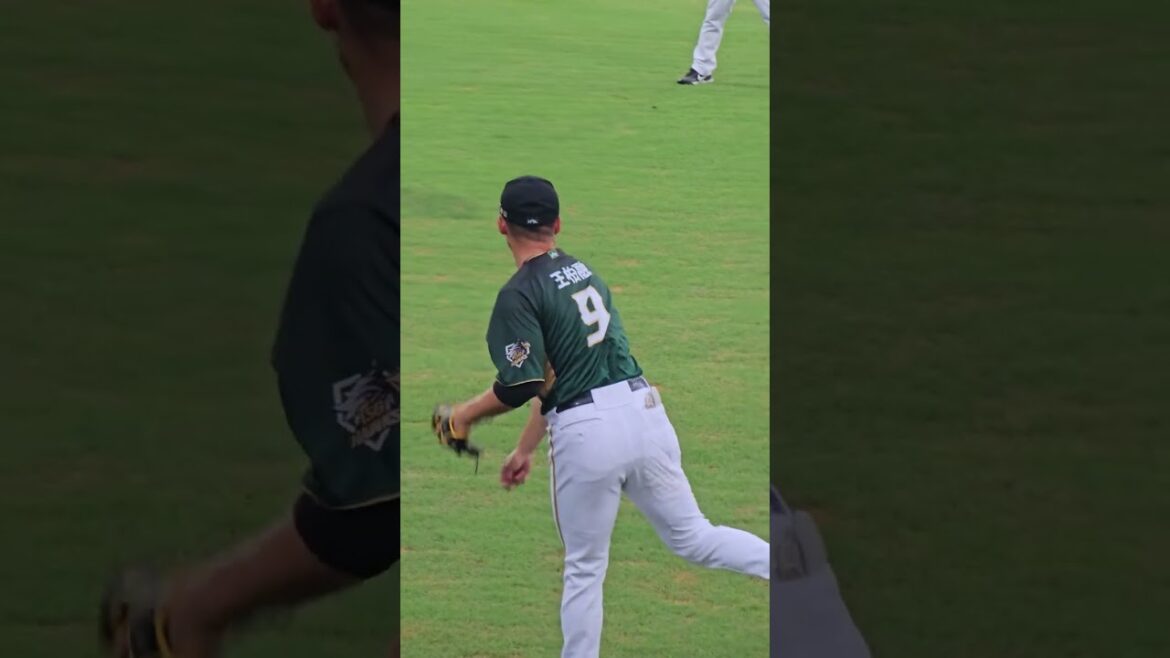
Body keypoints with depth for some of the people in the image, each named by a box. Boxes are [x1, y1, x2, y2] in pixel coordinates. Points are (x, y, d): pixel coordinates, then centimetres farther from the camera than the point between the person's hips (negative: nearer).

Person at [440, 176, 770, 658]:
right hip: (645, 413, 6)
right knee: (692, 537, 10)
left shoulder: (520, 294, -7)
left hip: (589, 435, -6)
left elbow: (522, 386, -14)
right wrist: (526, 448, 28)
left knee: (584, 569, 8)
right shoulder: (584, 273, 18)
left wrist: (464, 416, 2)